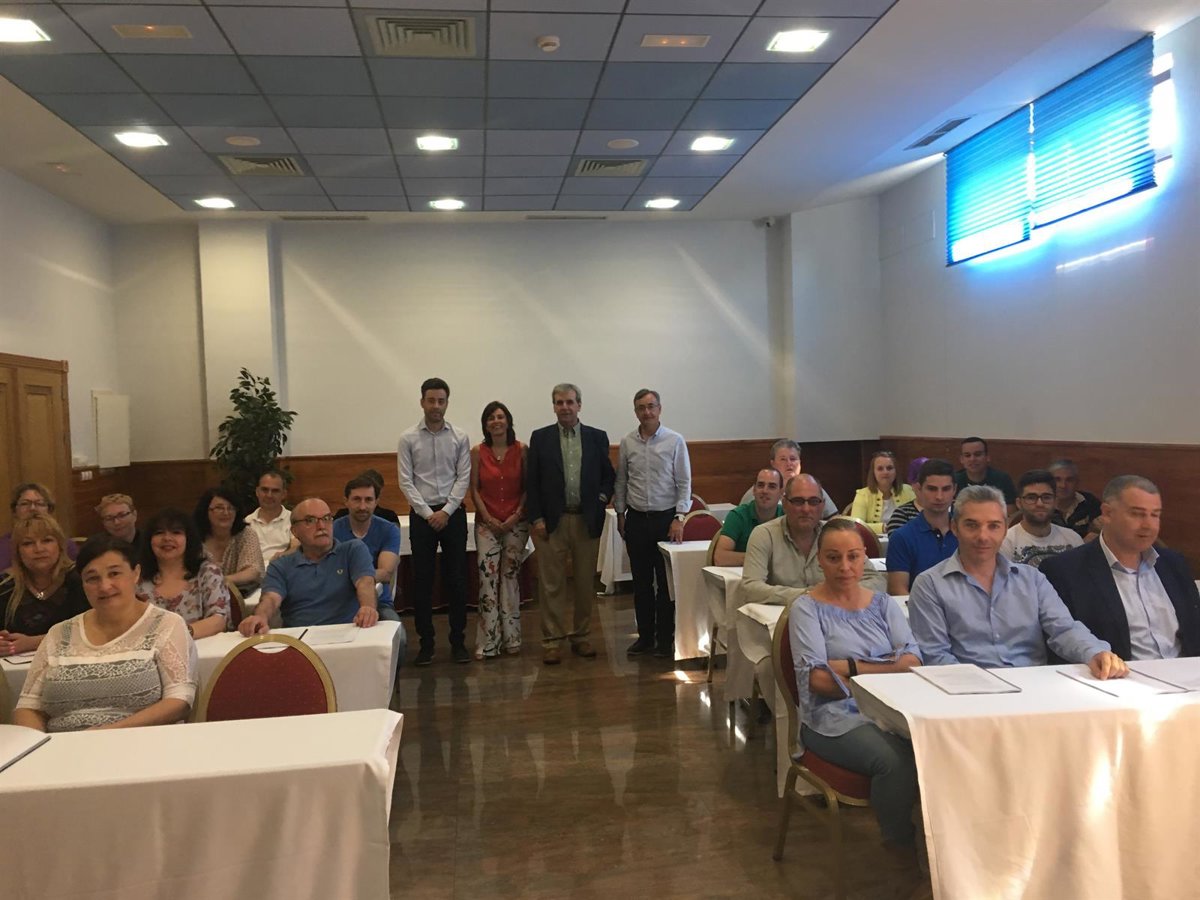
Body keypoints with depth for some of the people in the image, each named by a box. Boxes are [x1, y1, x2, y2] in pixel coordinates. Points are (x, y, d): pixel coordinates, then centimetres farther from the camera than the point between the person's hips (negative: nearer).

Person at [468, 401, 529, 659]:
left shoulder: (521, 450, 0)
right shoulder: (478, 452, 1)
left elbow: (528, 487, 2)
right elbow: (474, 490, 2)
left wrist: (516, 516, -8)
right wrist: (488, 518, -7)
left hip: (516, 522, 0)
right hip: (487, 522, 0)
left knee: (510, 576, 6)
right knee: (488, 577, -8)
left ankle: (511, 637, 15)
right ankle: (488, 642, -2)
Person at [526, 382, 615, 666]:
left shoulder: (597, 437, 6)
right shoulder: (540, 438, 3)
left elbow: (609, 475, 12)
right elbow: (531, 482, 2)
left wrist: (602, 499, -6)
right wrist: (537, 518, -5)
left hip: (587, 521, 2)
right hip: (552, 521, -1)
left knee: (586, 583, 9)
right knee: (552, 584, 1)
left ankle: (581, 637, 22)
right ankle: (552, 641, 10)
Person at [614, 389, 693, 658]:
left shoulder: (675, 441, -4)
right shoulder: (627, 442, 4)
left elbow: (684, 482, -4)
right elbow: (621, 481, 12)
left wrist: (679, 518, -10)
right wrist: (620, 513, 9)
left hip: (666, 518, -3)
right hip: (636, 519, 3)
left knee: (667, 581, 2)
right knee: (641, 582, 9)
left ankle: (665, 638, 13)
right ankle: (645, 636, 21)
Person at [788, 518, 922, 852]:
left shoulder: (882, 603, 15)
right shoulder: (807, 607, 2)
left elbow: (912, 660, 2)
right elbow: (815, 679, -9)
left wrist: (851, 667, -12)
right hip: (835, 717, -4)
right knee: (895, 760, -31)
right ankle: (901, 844, -7)